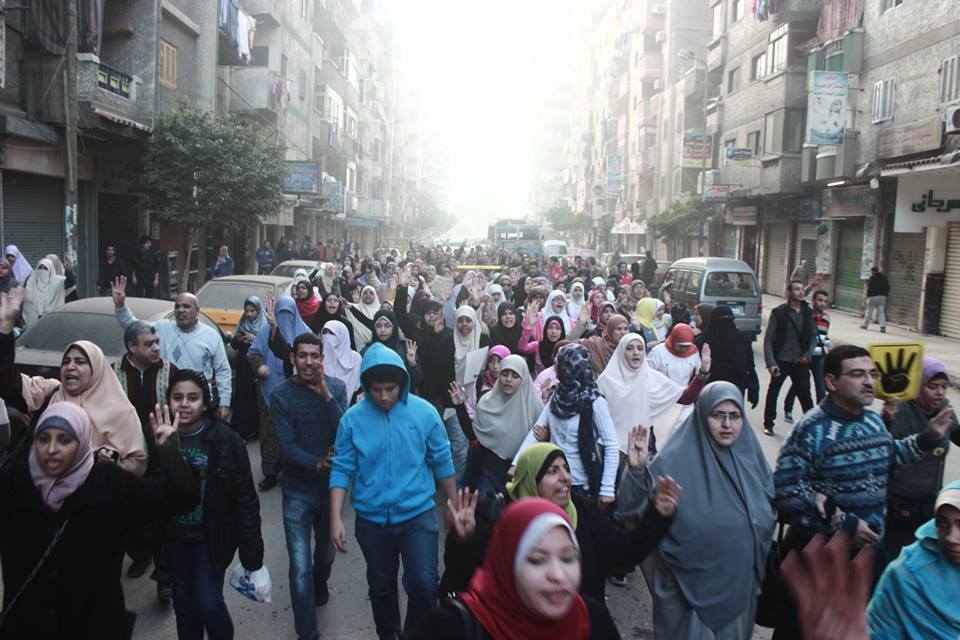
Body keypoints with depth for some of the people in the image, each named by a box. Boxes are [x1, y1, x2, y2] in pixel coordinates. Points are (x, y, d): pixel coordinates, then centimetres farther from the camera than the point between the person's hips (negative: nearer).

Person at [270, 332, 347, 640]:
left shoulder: (336, 388, -6)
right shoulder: (281, 395, -9)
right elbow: (288, 447, -14)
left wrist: (326, 395, -26)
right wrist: (318, 464, -29)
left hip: (331, 485, 2)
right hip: (298, 490, -2)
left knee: (326, 550, 22)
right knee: (300, 567, -6)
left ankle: (321, 584, 55)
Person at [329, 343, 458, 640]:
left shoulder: (425, 412, -8)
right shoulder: (352, 418, -8)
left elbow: (442, 462, 1)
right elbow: (342, 469, -4)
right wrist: (336, 519, -11)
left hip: (418, 515, -1)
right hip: (372, 520, 1)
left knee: (424, 585, -12)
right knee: (381, 588, 17)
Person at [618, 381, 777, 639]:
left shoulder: (750, 455, -3)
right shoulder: (677, 461, -17)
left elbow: (771, 508, 12)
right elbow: (632, 507, -23)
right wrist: (637, 469, -39)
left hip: (739, 582, 5)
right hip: (690, 584, -5)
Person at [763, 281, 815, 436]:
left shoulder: (808, 312, 3)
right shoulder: (779, 312, -9)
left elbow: (813, 335, 13)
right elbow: (768, 339, -9)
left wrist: (808, 354, -2)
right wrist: (770, 362, -15)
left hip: (800, 361, 2)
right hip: (781, 361, -2)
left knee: (805, 394, 0)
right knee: (773, 392, 10)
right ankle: (768, 424, 25)